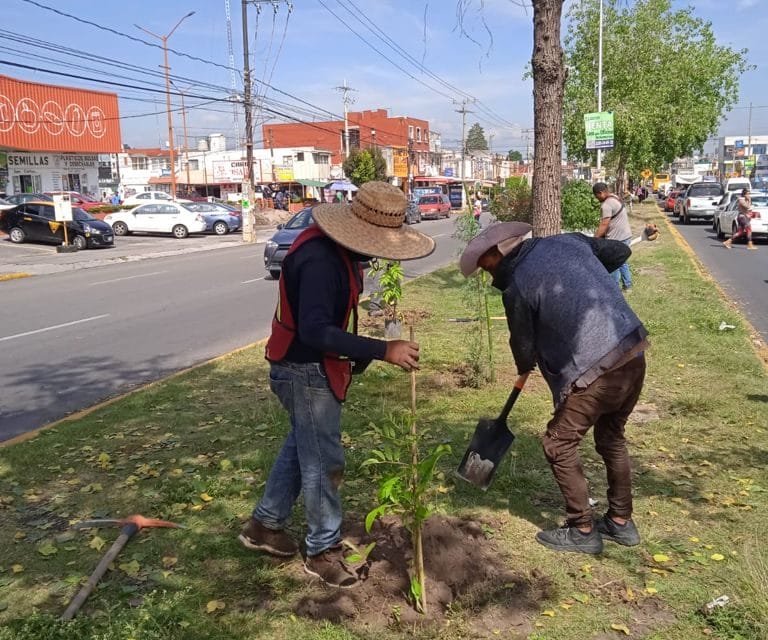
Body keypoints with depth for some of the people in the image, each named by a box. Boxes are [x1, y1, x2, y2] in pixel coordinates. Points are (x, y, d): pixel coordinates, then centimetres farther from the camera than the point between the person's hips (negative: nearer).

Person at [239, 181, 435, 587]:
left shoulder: (339, 250, 3)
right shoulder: (319, 260, -29)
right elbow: (315, 331, -36)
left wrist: (354, 356, 15)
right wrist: (383, 351, -38)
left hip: (315, 368, 10)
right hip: (305, 372, -10)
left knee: (302, 447, 22)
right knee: (324, 461, 2)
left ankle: (264, 525, 37)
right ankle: (322, 551, 20)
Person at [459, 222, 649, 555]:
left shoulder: (516, 287, -10)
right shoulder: (569, 240, 7)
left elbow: (524, 348, 0)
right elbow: (620, 251, 21)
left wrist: (524, 367, 23)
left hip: (596, 372, -8)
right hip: (634, 356, 8)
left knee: (559, 445, 10)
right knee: (611, 438, 24)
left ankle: (583, 531, 19)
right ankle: (621, 522, 36)